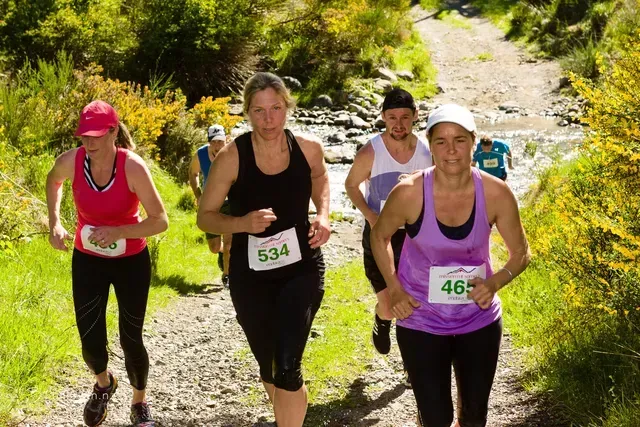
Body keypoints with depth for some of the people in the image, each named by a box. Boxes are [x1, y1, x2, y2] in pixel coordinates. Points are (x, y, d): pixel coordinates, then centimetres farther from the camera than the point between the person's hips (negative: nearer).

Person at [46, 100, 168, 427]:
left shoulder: (133, 167, -26)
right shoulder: (70, 162, -17)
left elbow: (160, 221, -24)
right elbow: (53, 181, 9)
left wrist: (117, 232, -35)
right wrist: (54, 223, -3)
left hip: (131, 262, -2)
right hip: (87, 260, 2)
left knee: (131, 339, 4)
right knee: (91, 341, 2)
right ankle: (103, 384, 38)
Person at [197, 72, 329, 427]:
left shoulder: (309, 148, -9)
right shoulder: (231, 157, -17)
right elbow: (205, 217, -8)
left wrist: (323, 215, -2)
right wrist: (242, 223, -27)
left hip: (302, 269, 0)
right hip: (251, 275, 0)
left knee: (287, 367, -16)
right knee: (268, 367, 17)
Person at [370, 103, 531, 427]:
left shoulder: (496, 193, -16)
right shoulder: (409, 193, -20)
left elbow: (521, 252, -2)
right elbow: (379, 236, 0)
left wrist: (496, 282, -21)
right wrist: (394, 289, -10)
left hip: (480, 321, 2)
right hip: (422, 323, -2)